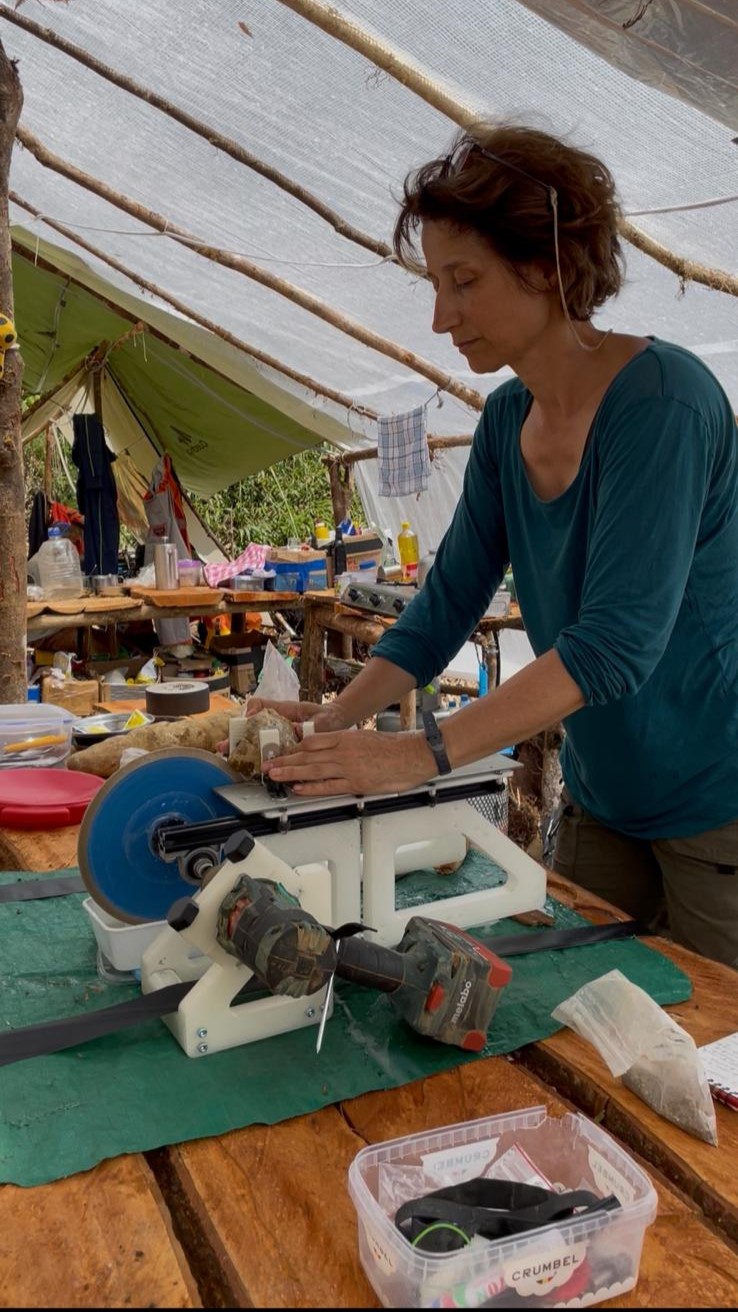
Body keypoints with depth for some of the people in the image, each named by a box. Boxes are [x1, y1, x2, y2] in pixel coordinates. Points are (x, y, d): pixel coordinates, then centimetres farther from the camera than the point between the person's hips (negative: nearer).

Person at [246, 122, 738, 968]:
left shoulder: (661, 401, -22)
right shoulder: (507, 420, 1)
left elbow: (619, 638, -29)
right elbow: (449, 600, 2)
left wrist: (423, 753, -34)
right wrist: (337, 718, -10)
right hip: (600, 795, 7)